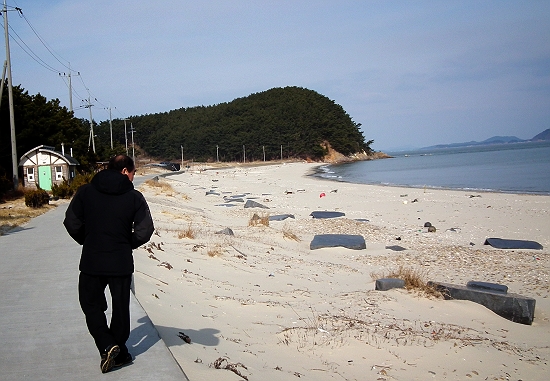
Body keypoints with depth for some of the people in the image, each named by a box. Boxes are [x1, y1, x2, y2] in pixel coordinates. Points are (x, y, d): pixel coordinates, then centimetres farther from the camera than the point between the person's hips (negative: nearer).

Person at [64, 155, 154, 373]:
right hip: (121, 263, 0)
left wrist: (87, 242, 13)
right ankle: (119, 353, 22)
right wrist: (128, 245, 8)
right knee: (120, 307, 14)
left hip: (91, 262, 1)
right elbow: (144, 231, -11)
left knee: (91, 303, 15)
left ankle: (107, 346, 0)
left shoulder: (85, 192, -2)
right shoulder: (134, 197, -6)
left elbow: (72, 223, -4)